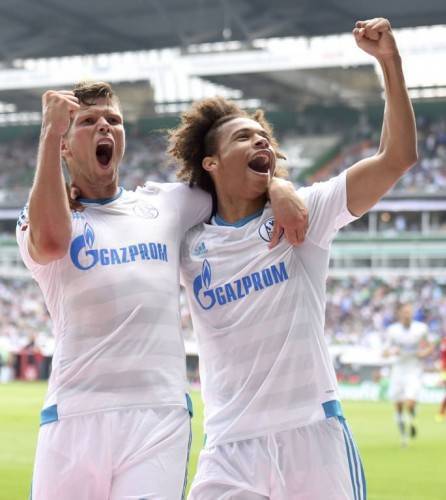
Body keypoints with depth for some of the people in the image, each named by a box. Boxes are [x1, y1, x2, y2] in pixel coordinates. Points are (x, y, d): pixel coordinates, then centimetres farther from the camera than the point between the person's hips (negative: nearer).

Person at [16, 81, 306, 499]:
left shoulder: (166, 203, 19)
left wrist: (278, 189, 2)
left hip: (161, 415, 2)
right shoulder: (41, 216, 8)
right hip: (76, 415, -1)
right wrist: (50, 133, -13)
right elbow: (50, 242, -17)